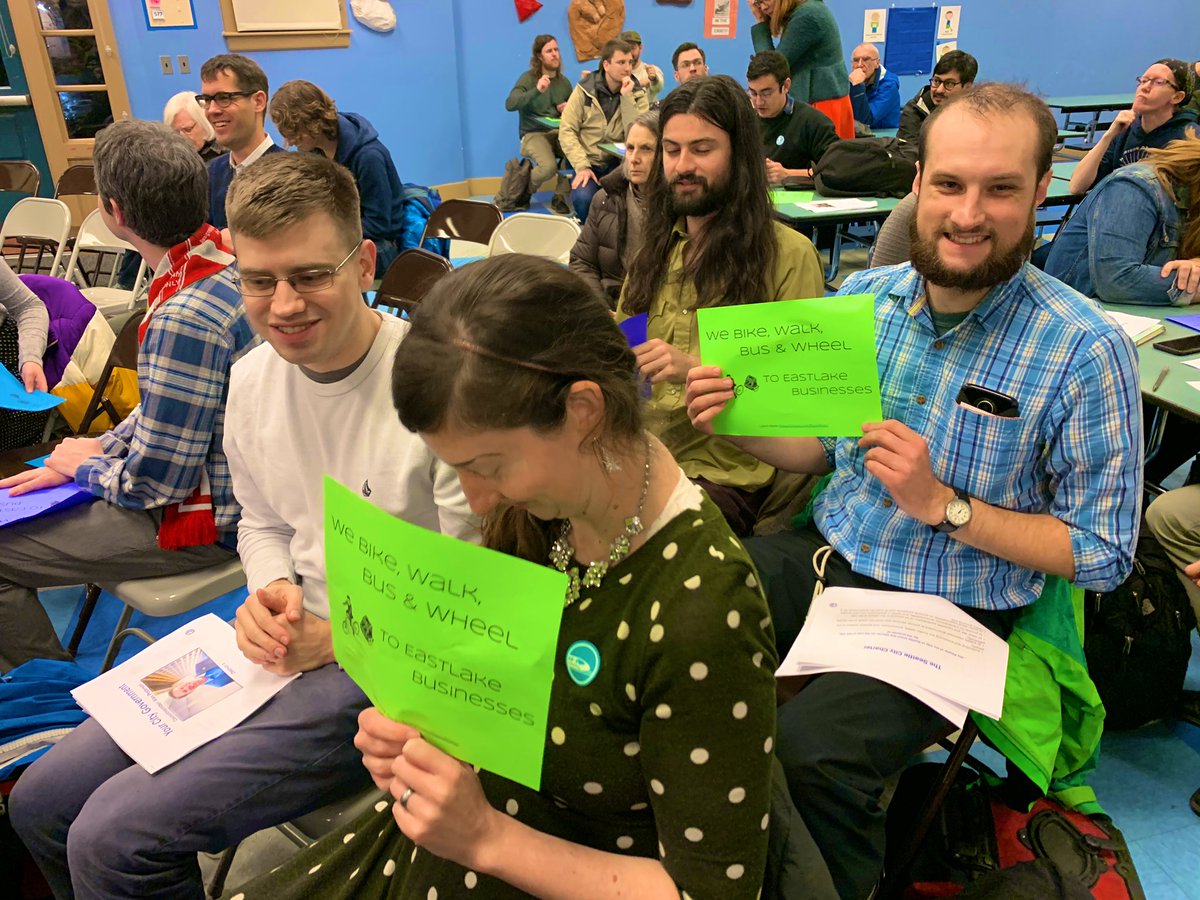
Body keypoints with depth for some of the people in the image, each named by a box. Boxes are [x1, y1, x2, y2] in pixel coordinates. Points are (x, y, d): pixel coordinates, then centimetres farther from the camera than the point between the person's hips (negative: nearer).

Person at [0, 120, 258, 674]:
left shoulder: (185, 319, -33)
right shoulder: (225, 259, -2)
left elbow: (152, 485, -23)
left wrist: (84, 466, -3)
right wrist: (104, 446, 4)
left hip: (204, 519, -9)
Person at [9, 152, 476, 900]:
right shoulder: (253, 376, 1)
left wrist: (339, 639, -17)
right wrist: (272, 591, -4)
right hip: (288, 643, 7)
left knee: (114, 839, -14)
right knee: (42, 801, 8)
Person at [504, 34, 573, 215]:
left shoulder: (564, 81, 11)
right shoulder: (528, 78, -4)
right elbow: (510, 105, -19)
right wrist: (536, 91, -31)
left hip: (558, 133, 4)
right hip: (533, 134, -4)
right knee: (549, 166, -33)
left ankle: (560, 196, -8)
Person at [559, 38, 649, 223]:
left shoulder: (637, 94, 2)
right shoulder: (585, 89, -3)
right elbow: (566, 131, -7)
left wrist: (626, 97, -18)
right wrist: (582, 166, -18)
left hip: (619, 164, 1)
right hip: (589, 162, -1)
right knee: (583, 198, -30)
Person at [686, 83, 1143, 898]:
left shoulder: (1086, 350, -14)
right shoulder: (865, 296, 0)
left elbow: (1103, 554, -8)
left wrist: (943, 504, -21)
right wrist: (741, 423, -10)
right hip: (821, 556, 5)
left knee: (810, 753, -28)